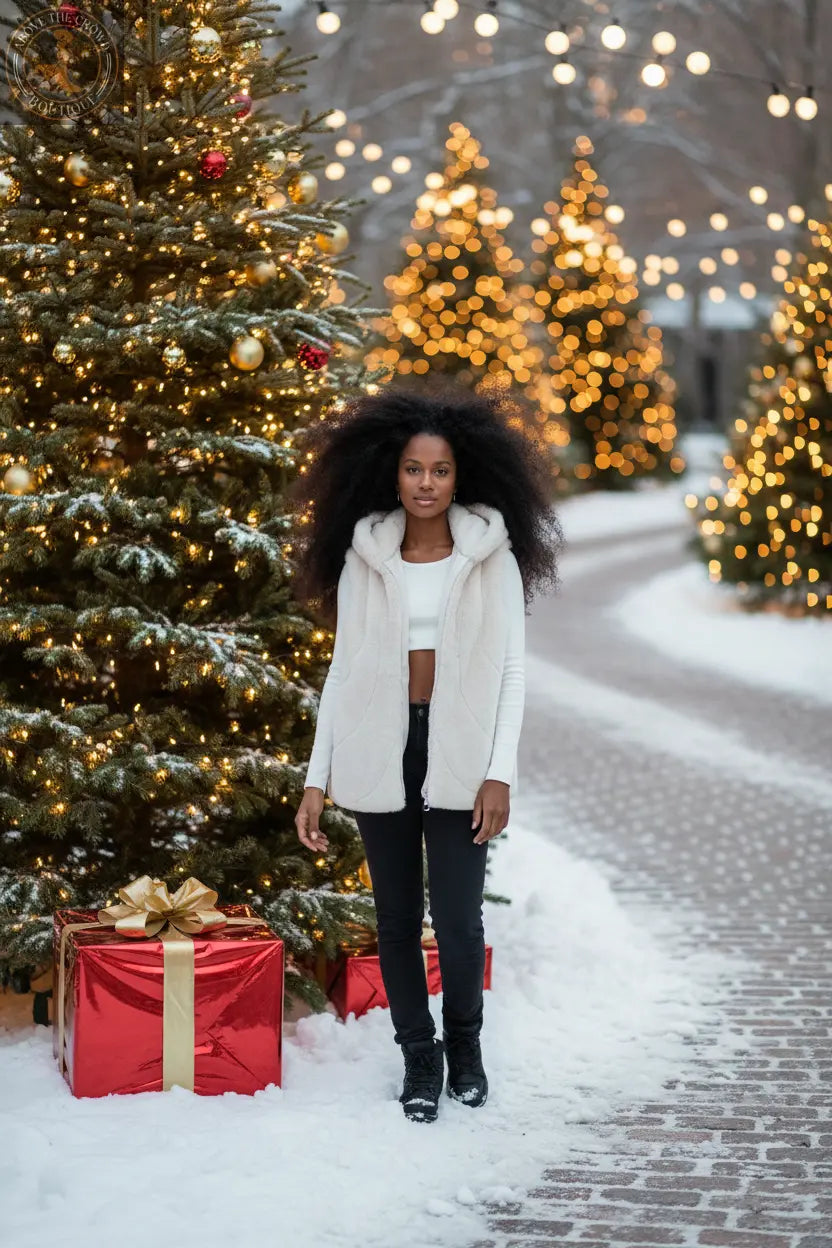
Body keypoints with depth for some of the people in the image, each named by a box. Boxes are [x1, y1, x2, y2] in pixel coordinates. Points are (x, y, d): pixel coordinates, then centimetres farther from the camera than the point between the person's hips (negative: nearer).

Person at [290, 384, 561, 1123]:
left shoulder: (491, 555, 0)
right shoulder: (364, 555, 4)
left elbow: (511, 668, 0)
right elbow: (343, 669, 7)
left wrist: (500, 773, -8)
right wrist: (318, 779, 3)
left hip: (459, 752, -2)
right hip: (381, 749, 2)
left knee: (458, 918, -4)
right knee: (397, 916, 7)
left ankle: (465, 1043, 21)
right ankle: (419, 1055, 23)